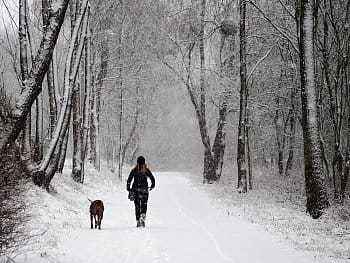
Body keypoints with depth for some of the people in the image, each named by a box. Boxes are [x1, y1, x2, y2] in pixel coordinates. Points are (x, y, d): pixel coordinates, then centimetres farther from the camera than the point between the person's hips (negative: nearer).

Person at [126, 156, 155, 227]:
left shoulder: (134, 170, -1)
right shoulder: (146, 170, -2)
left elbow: (129, 180, -3)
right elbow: (152, 178, 2)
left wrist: (128, 188, 9)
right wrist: (152, 186, 20)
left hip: (136, 190, 1)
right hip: (144, 189, -1)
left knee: (137, 206, 8)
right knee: (144, 205, 8)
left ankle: (138, 221, 6)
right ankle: (142, 216, -16)